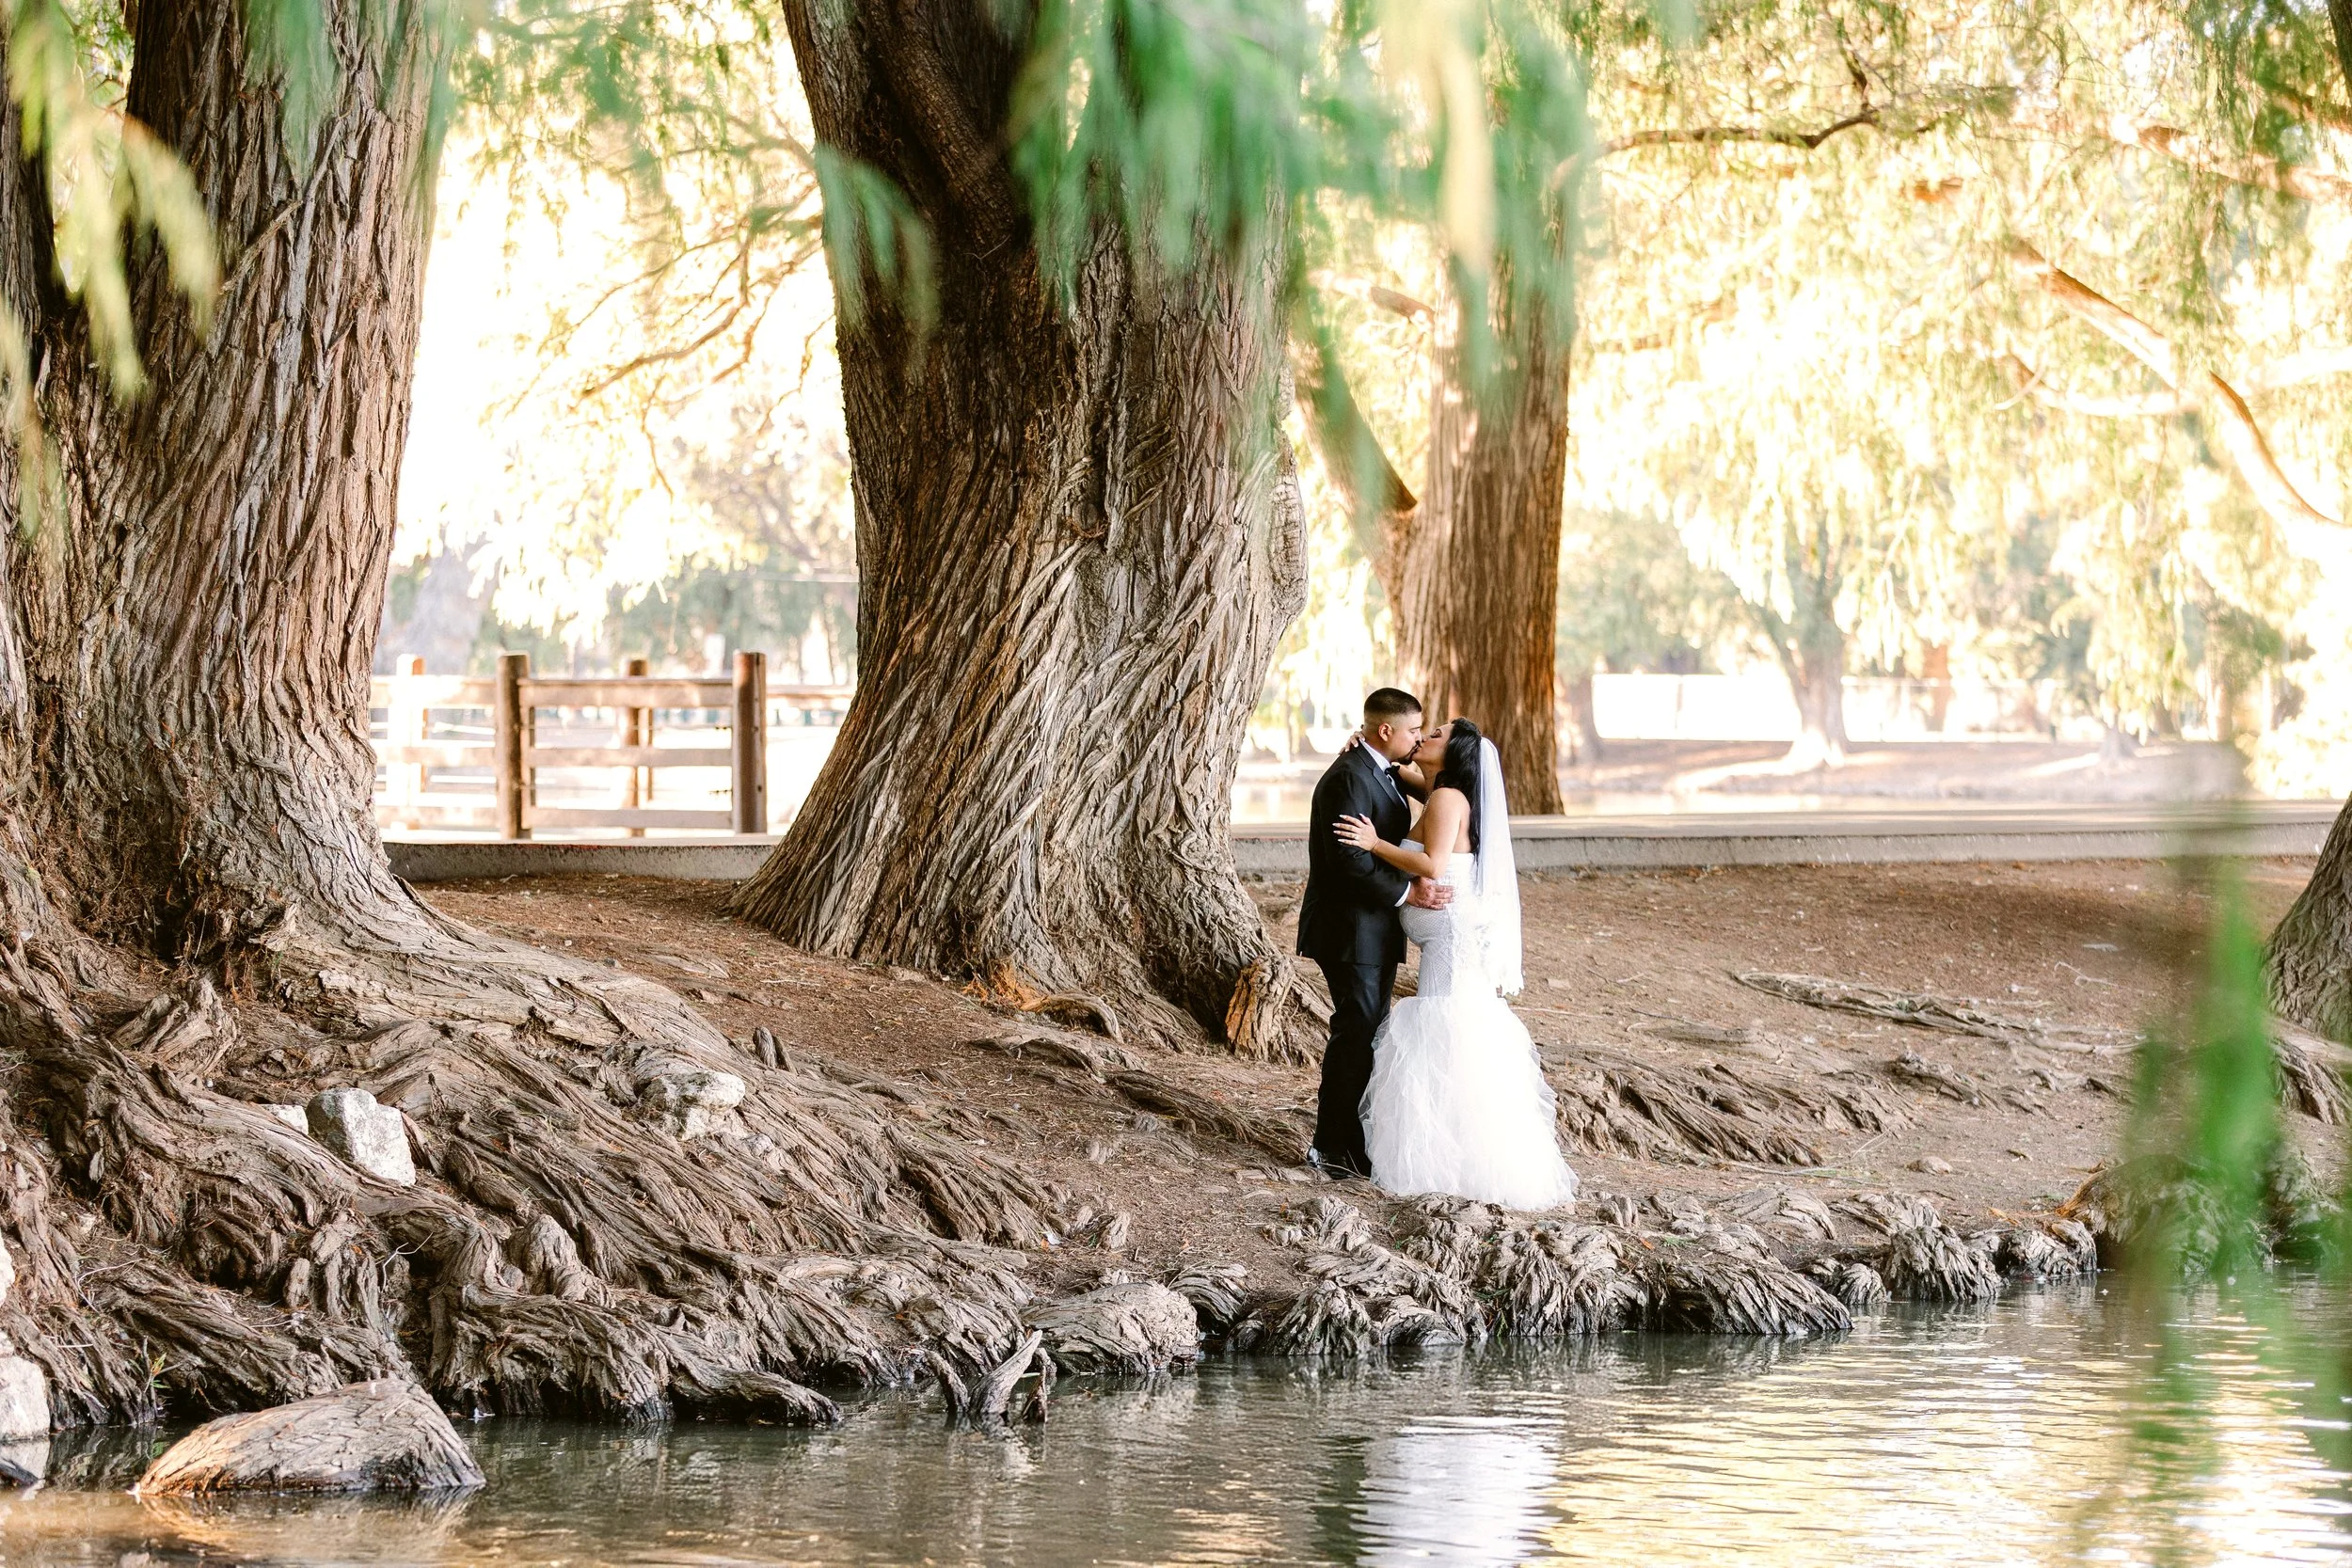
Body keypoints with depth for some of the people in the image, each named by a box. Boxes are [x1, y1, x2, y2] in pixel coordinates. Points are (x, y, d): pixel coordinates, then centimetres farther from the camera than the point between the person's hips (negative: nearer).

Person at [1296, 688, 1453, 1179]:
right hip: (1351, 930, -10)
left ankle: (1351, 1137, 25)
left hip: (1375, 930, 10)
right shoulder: (1349, 778, -19)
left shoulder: (1378, 771, 13)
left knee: (1367, 1034, 16)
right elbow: (1350, 862, -26)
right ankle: (1334, 1148, 1)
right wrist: (1408, 892, -23)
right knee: (1355, 1034, -6)